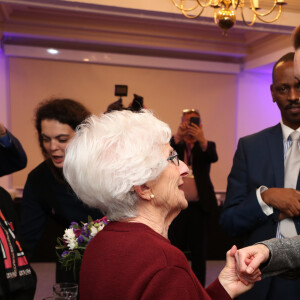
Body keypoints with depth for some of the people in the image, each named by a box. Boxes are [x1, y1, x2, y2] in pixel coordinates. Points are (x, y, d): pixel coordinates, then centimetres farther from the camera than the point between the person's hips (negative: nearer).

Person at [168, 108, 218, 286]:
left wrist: (202, 139, -33)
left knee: (199, 253, 7)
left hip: (200, 206, 0)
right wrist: (178, 136, -30)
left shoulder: (206, 146, 9)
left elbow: (214, 157, -14)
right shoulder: (174, 145, 8)